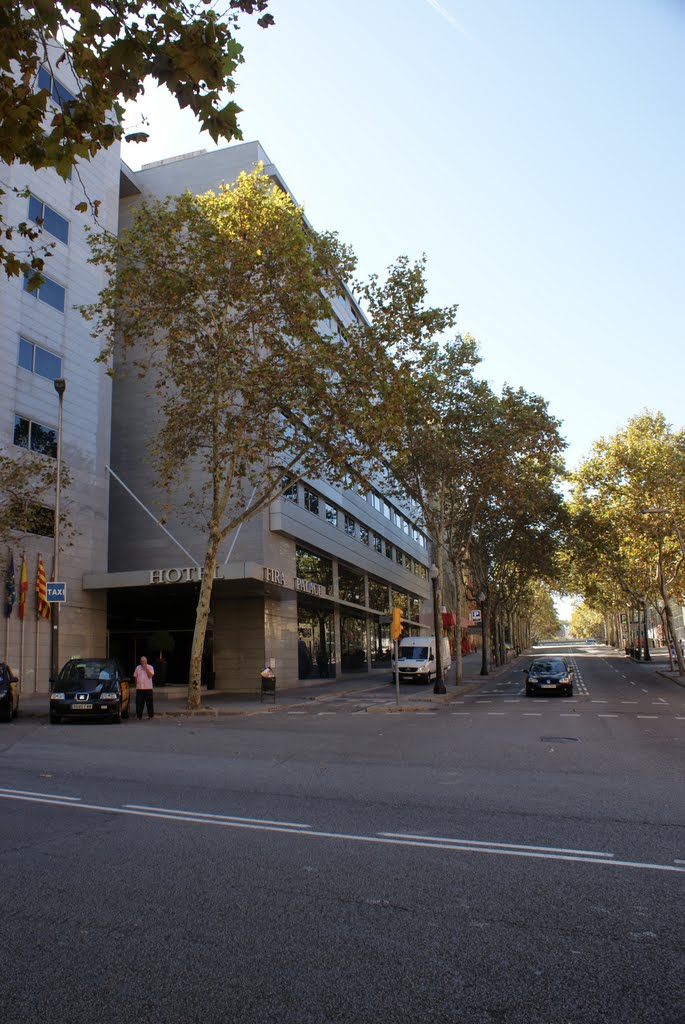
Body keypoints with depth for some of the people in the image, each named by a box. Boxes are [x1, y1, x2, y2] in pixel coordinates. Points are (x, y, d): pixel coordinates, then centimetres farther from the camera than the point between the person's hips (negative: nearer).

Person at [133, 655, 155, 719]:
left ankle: (151, 715, 10)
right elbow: (135, 677, 14)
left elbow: (150, 676, -12)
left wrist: (146, 668, -14)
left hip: (148, 688, -2)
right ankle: (139, 716, 9)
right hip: (139, 688, 2)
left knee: (149, 703, 1)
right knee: (139, 703, 2)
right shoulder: (137, 668, 10)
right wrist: (136, 685, 9)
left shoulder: (150, 667, 2)